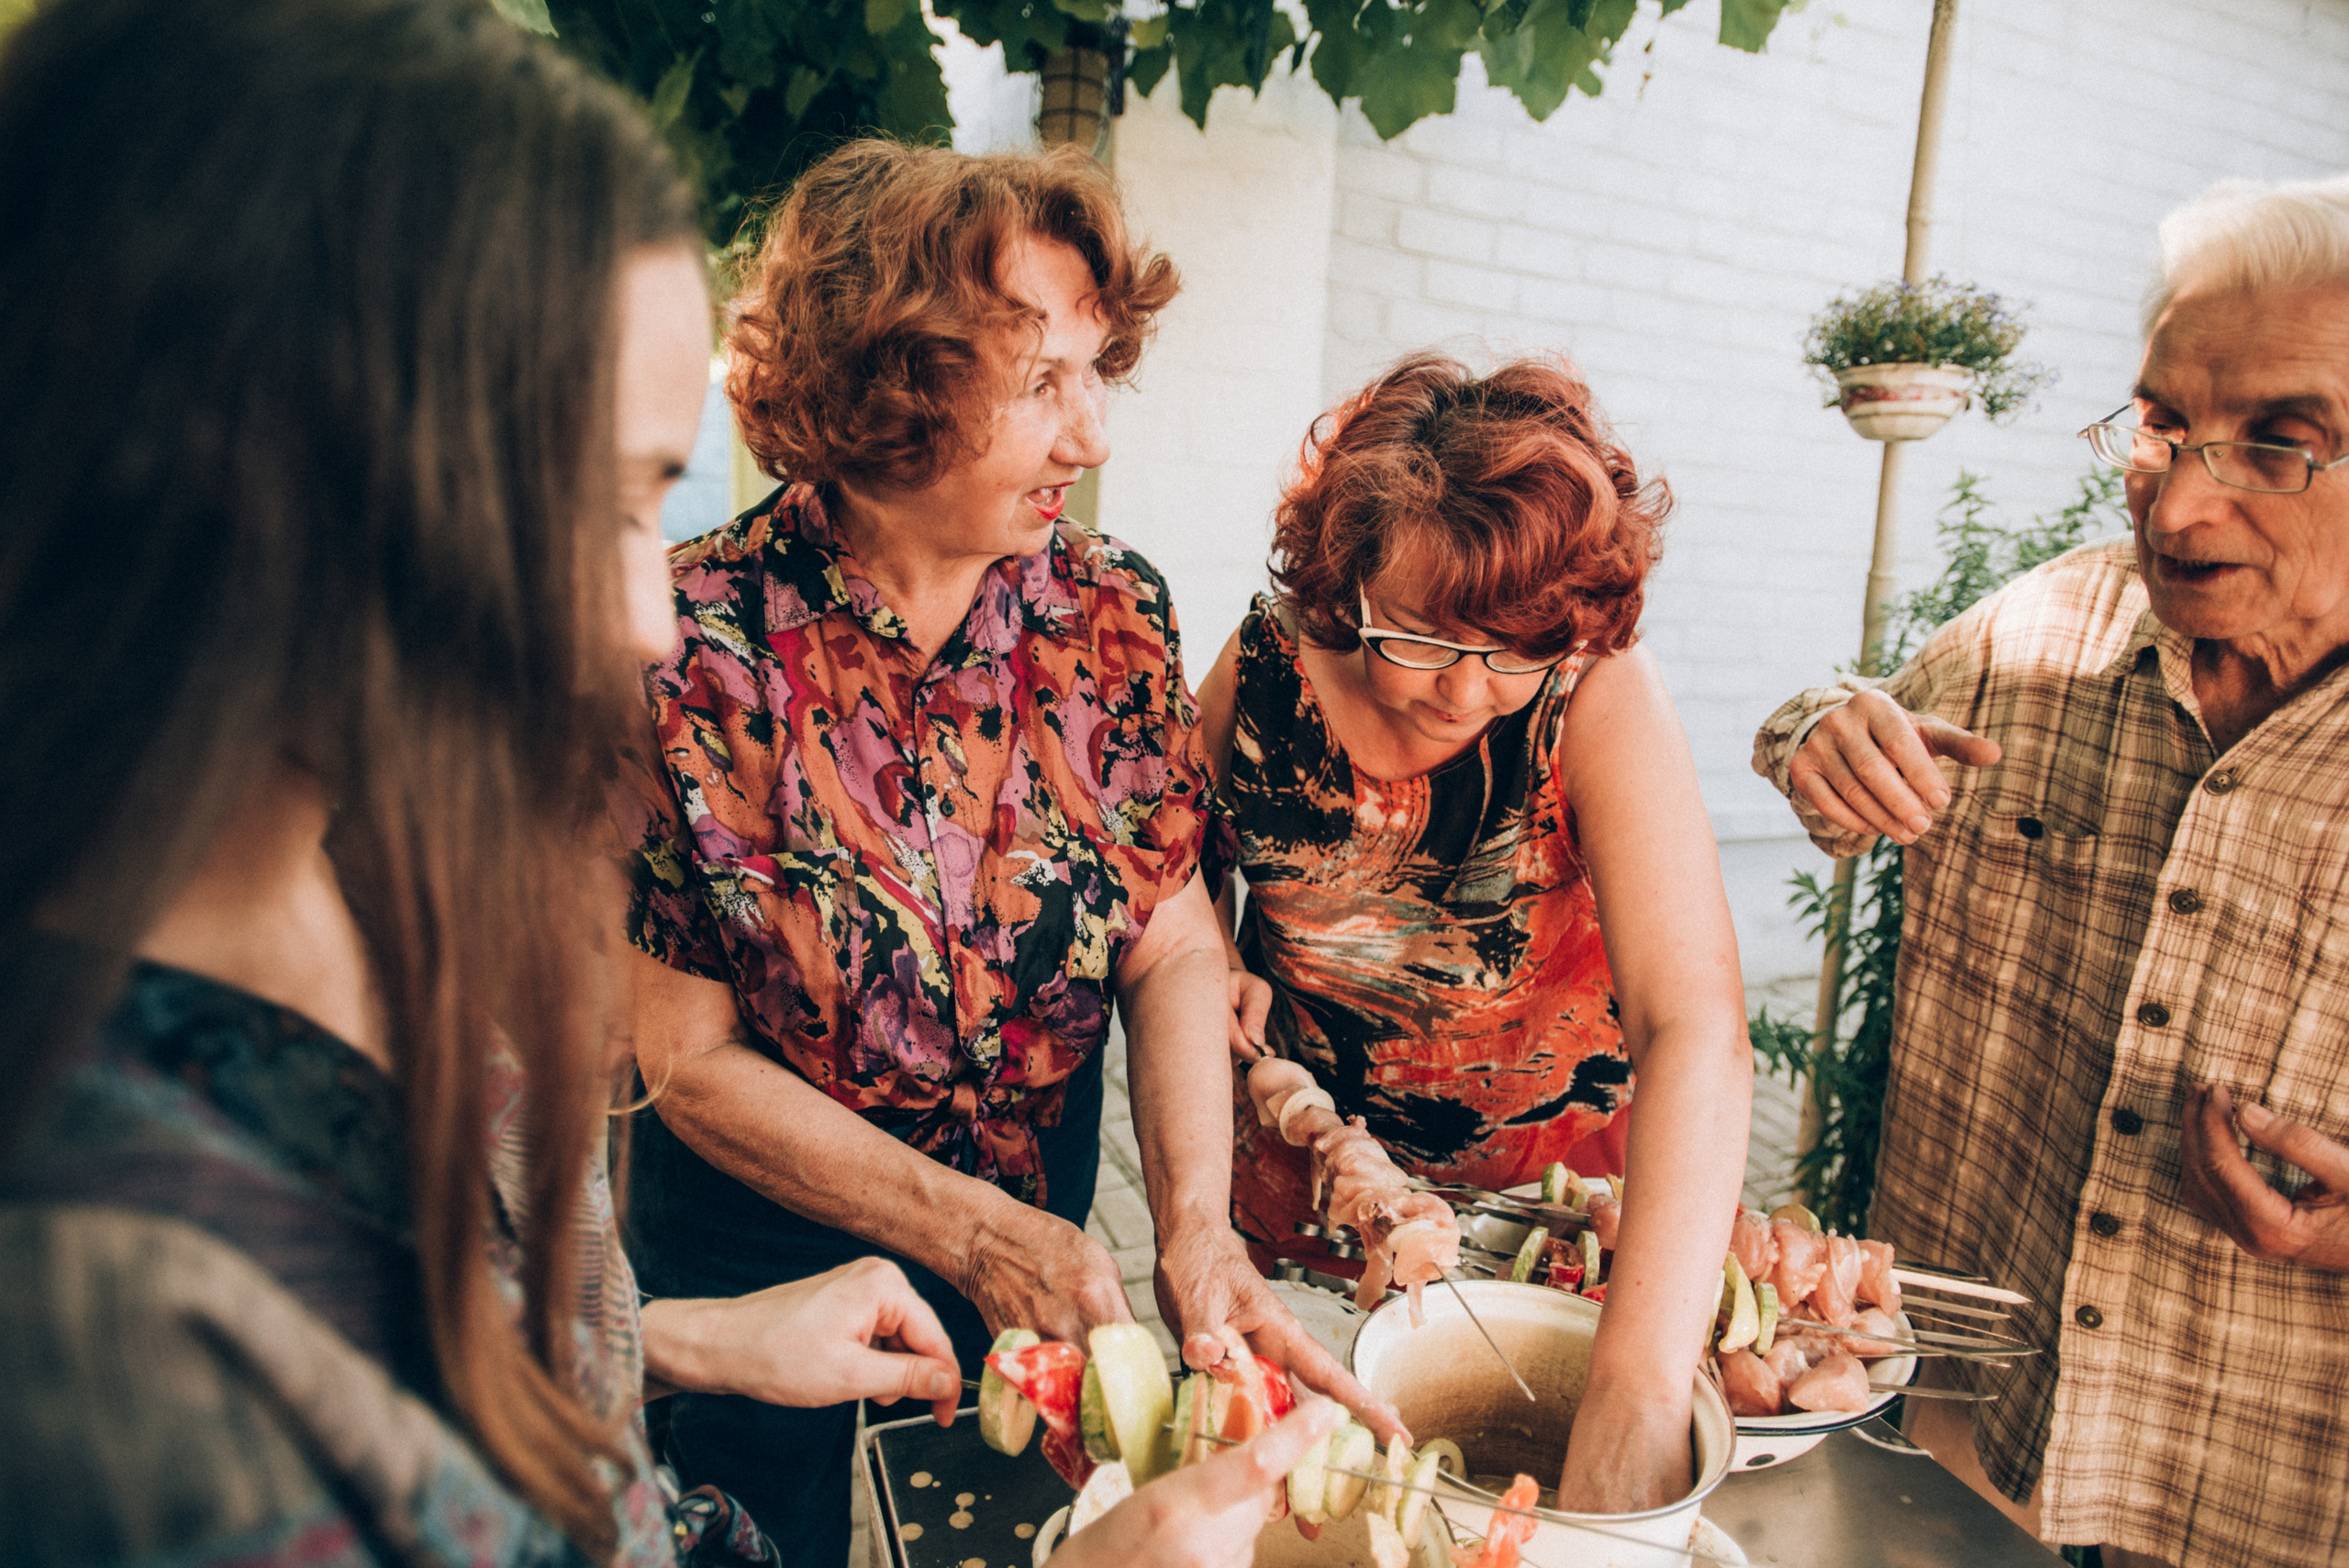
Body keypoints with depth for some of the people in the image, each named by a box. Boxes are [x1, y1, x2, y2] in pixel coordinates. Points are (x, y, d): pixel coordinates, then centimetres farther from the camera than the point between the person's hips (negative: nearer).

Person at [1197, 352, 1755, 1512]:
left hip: (1545, 1181, -1)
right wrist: (1212, 960, -18)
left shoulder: (1600, 698, -26)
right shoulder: (1266, 664, -17)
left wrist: (1634, 1398, -46)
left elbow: (1698, 1032, -37)